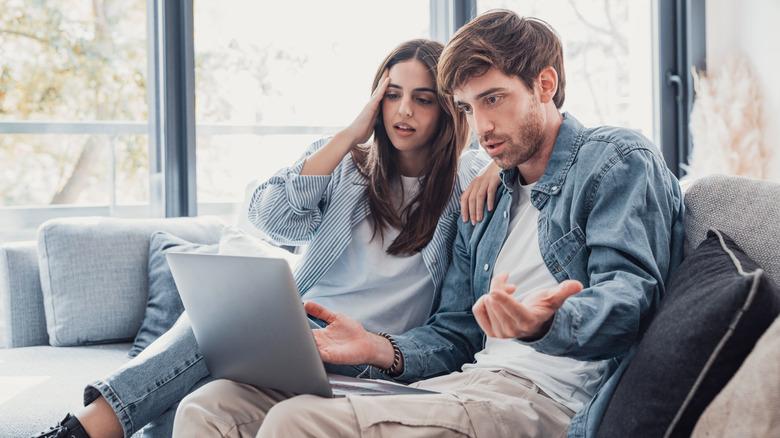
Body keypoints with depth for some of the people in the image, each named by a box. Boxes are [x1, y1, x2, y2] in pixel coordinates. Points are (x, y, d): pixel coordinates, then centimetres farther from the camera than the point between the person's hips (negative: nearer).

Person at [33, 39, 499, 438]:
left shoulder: (463, 178, 8)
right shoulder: (343, 162, 11)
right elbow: (269, 214, -5)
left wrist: (501, 162, -13)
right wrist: (351, 134, -6)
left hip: (369, 362, -2)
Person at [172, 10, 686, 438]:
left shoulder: (619, 158, 4)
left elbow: (630, 290, -12)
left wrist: (543, 323, -34)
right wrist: (378, 348, 1)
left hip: (544, 396, -7)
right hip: (466, 384, 8)